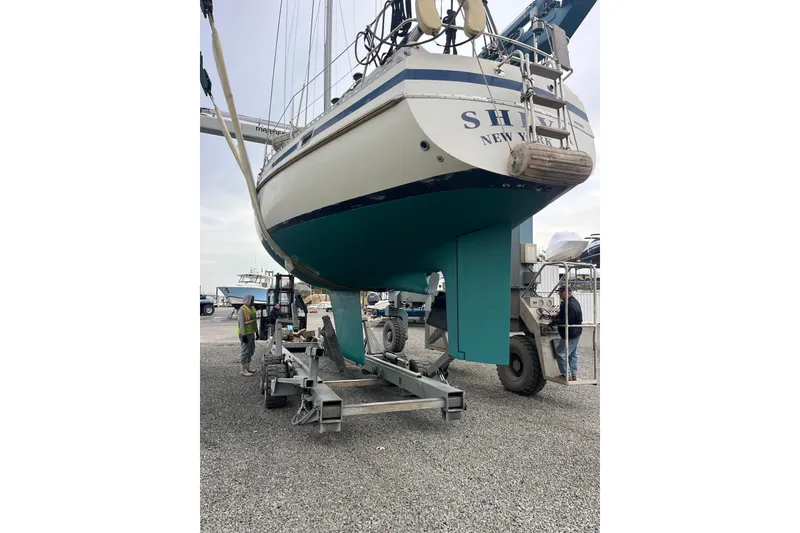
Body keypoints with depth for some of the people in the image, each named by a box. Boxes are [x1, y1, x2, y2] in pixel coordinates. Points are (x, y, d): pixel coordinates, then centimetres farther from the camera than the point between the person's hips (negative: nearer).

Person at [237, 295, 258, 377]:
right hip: (245, 334, -9)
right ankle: (243, 370, 1)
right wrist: (243, 335, -22)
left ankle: (247, 368, 25)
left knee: (251, 350, 15)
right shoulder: (242, 310, -16)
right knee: (245, 351, -5)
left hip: (251, 333, 9)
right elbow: (241, 323, -19)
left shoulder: (252, 308, 11)